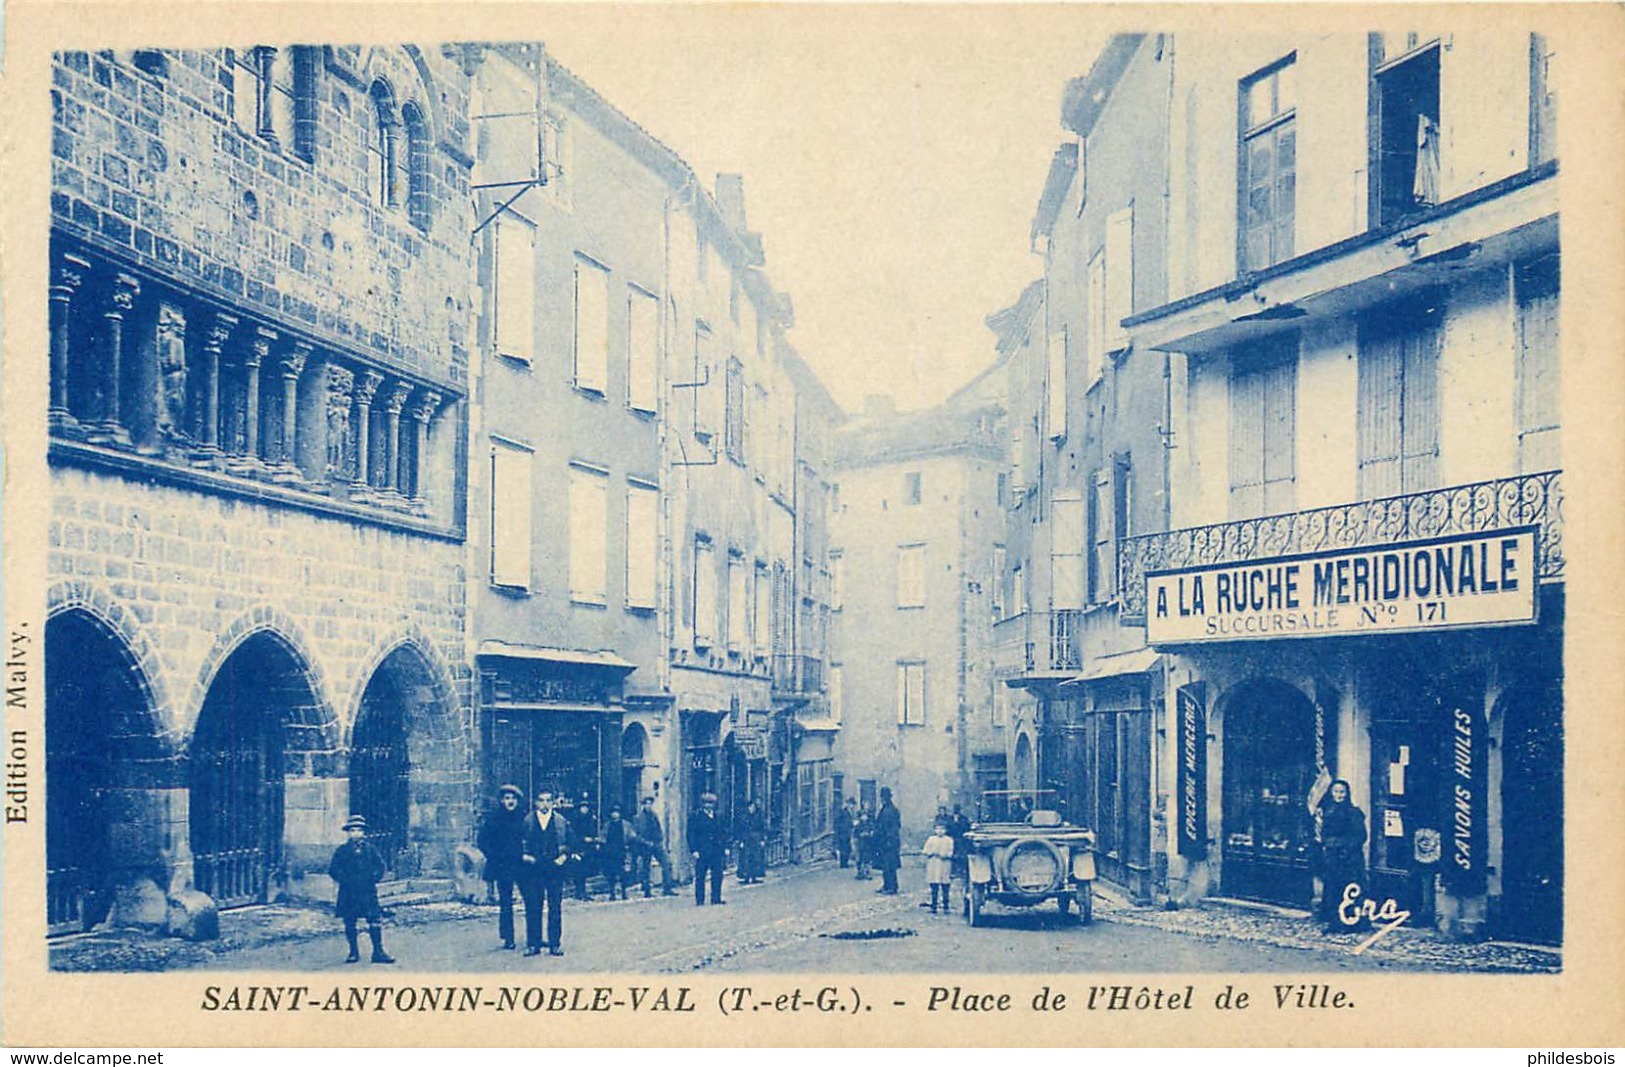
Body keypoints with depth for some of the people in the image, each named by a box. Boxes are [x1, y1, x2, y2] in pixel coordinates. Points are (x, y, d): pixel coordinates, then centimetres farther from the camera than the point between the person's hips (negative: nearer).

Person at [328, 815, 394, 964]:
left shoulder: (370, 849, 9)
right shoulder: (341, 851, 5)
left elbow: (380, 865, 12)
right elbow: (333, 869, 3)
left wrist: (375, 878, -3)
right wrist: (342, 879, -10)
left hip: (368, 891, 0)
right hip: (348, 893, 0)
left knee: (375, 921, -6)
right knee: (350, 923, 4)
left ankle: (378, 952, -2)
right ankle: (353, 952, 15)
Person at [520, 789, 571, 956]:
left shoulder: (562, 822, 10)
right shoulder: (526, 821, 8)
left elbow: (568, 844, 10)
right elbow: (520, 844, 9)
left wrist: (563, 856, -7)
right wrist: (524, 855, -9)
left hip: (555, 869, 0)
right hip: (533, 870, 0)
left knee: (555, 908, 1)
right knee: (532, 908, 0)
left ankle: (555, 944, 7)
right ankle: (533, 944, 6)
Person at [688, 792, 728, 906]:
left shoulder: (717, 816, 14)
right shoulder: (695, 816, 0)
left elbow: (723, 833, 18)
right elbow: (691, 834, -4)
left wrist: (725, 847, 9)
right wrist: (694, 850, -12)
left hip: (716, 851, 4)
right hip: (702, 852, -4)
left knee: (717, 875, 2)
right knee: (700, 876, -1)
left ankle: (716, 899, 8)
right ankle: (699, 900, 4)